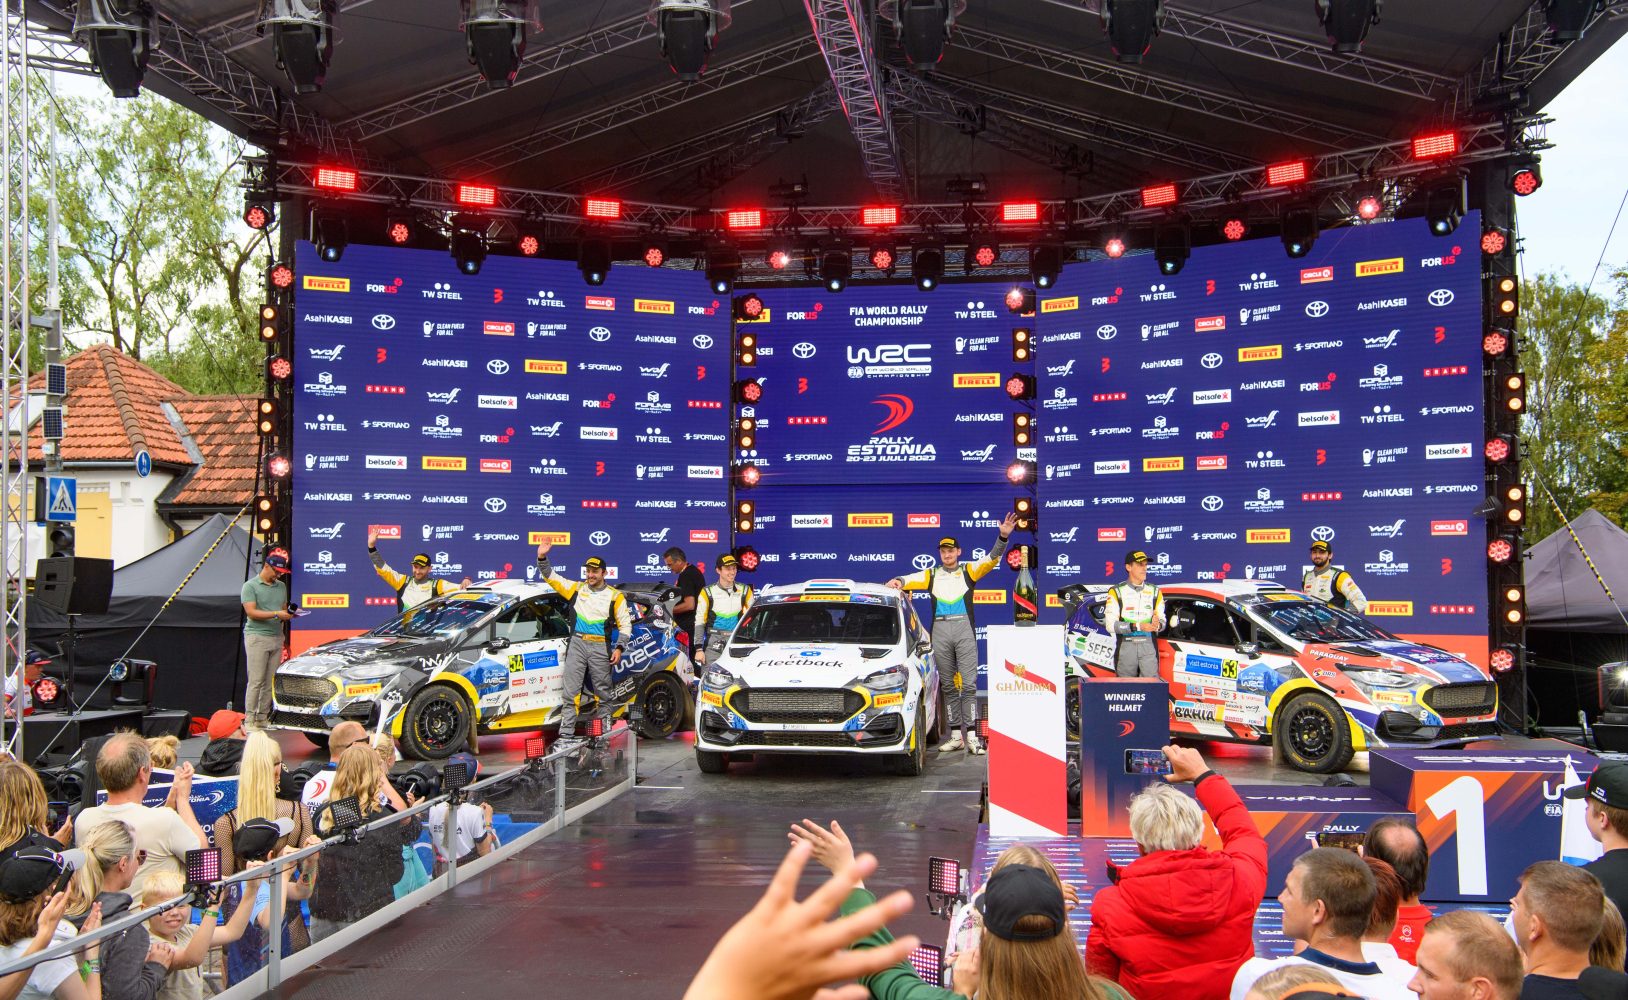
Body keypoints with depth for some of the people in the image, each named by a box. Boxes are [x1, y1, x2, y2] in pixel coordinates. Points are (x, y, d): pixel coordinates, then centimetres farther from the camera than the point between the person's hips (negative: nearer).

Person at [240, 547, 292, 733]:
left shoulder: (281, 586, 17)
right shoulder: (250, 586, -1)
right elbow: (251, 612, -11)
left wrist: (289, 614, -1)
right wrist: (276, 614, -18)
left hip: (276, 637, 5)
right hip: (257, 636, -5)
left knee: (270, 682, 2)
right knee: (256, 681, -7)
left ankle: (263, 718, 6)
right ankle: (250, 720, -5)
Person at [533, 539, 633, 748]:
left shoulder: (615, 596, 4)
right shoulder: (577, 589, 10)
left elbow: (625, 624, 4)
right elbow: (551, 578, 9)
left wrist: (619, 648, -6)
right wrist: (542, 558, -5)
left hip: (600, 648, -1)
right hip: (577, 644, 2)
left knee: (603, 692, 5)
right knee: (570, 692, -3)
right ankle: (566, 735, -2)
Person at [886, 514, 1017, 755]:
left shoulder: (968, 571, 10)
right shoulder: (932, 574, 16)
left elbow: (991, 559, -2)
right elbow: (913, 579, 3)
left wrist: (1003, 538, -18)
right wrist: (899, 581, -19)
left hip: (964, 629, -2)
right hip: (940, 631, 3)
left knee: (969, 684, -7)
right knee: (948, 686, 6)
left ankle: (972, 736, -7)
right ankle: (956, 736, 11)